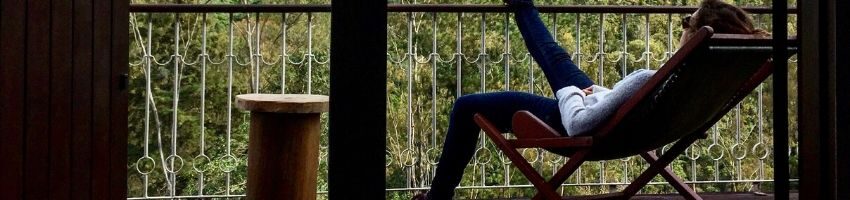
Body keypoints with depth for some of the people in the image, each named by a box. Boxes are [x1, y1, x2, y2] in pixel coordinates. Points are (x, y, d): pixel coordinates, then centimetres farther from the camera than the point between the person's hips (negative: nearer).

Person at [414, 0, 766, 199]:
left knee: (466, 108, 8)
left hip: (571, 119, -7)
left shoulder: (649, 80, -43)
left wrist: (569, 91, -16)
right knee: (555, 56, 31)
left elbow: (577, 124, -37)